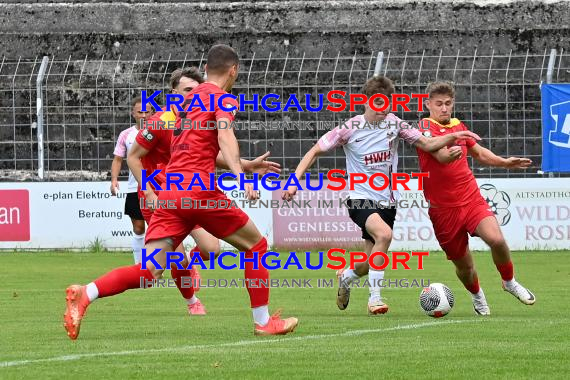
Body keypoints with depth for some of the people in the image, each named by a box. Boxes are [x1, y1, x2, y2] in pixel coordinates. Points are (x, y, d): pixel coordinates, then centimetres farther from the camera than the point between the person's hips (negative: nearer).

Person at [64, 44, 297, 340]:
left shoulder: (189, 100, 26)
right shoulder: (223, 100, 1)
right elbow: (224, 136, -19)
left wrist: (248, 166, 48)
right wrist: (240, 175, -34)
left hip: (169, 192, 6)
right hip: (200, 191, -6)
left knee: (149, 271, -5)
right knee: (256, 246, 14)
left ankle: (85, 294, -26)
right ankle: (263, 322, 15)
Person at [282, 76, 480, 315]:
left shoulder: (394, 123, 1)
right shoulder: (350, 129, -8)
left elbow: (427, 144, 3)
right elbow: (315, 152, -2)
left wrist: (453, 136, -14)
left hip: (387, 201, 5)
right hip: (361, 199, -5)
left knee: (371, 263, 7)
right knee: (384, 234, -33)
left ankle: (345, 276, 43)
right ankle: (375, 299, -24)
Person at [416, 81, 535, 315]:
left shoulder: (459, 126, 11)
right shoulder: (425, 127, -7)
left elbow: (479, 154, 30)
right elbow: (439, 154, -27)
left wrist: (506, 163, 21)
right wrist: (449, 154, -47)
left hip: (472, 199, 3)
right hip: (443, 209, -3)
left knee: (496, 239, -23)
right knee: (464, 266, 5)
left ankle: (510, 282, 5)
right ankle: (477, 296, 37)